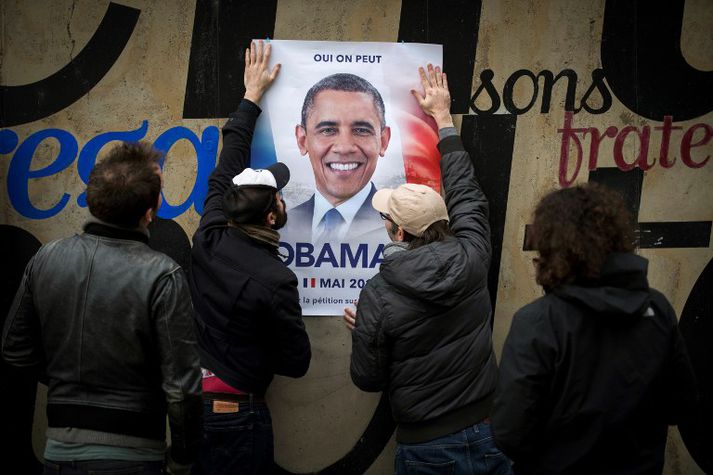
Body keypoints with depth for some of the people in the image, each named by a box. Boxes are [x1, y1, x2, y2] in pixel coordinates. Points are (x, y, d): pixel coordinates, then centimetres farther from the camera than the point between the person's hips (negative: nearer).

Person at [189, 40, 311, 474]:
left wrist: (252, 95, 19)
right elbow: (297, 363, -10)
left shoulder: (210, 239, -6)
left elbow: (227, 168, 10)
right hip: (236, 416, -6)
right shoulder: (275, 279, -21)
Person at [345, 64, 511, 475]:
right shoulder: (471, 259, -9)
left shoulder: (378, 296, -18)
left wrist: (363, 333, 14)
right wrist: (444, 118, 20)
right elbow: (466, 194, 9)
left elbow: (368, 378, -6)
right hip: (490, 436, 3)